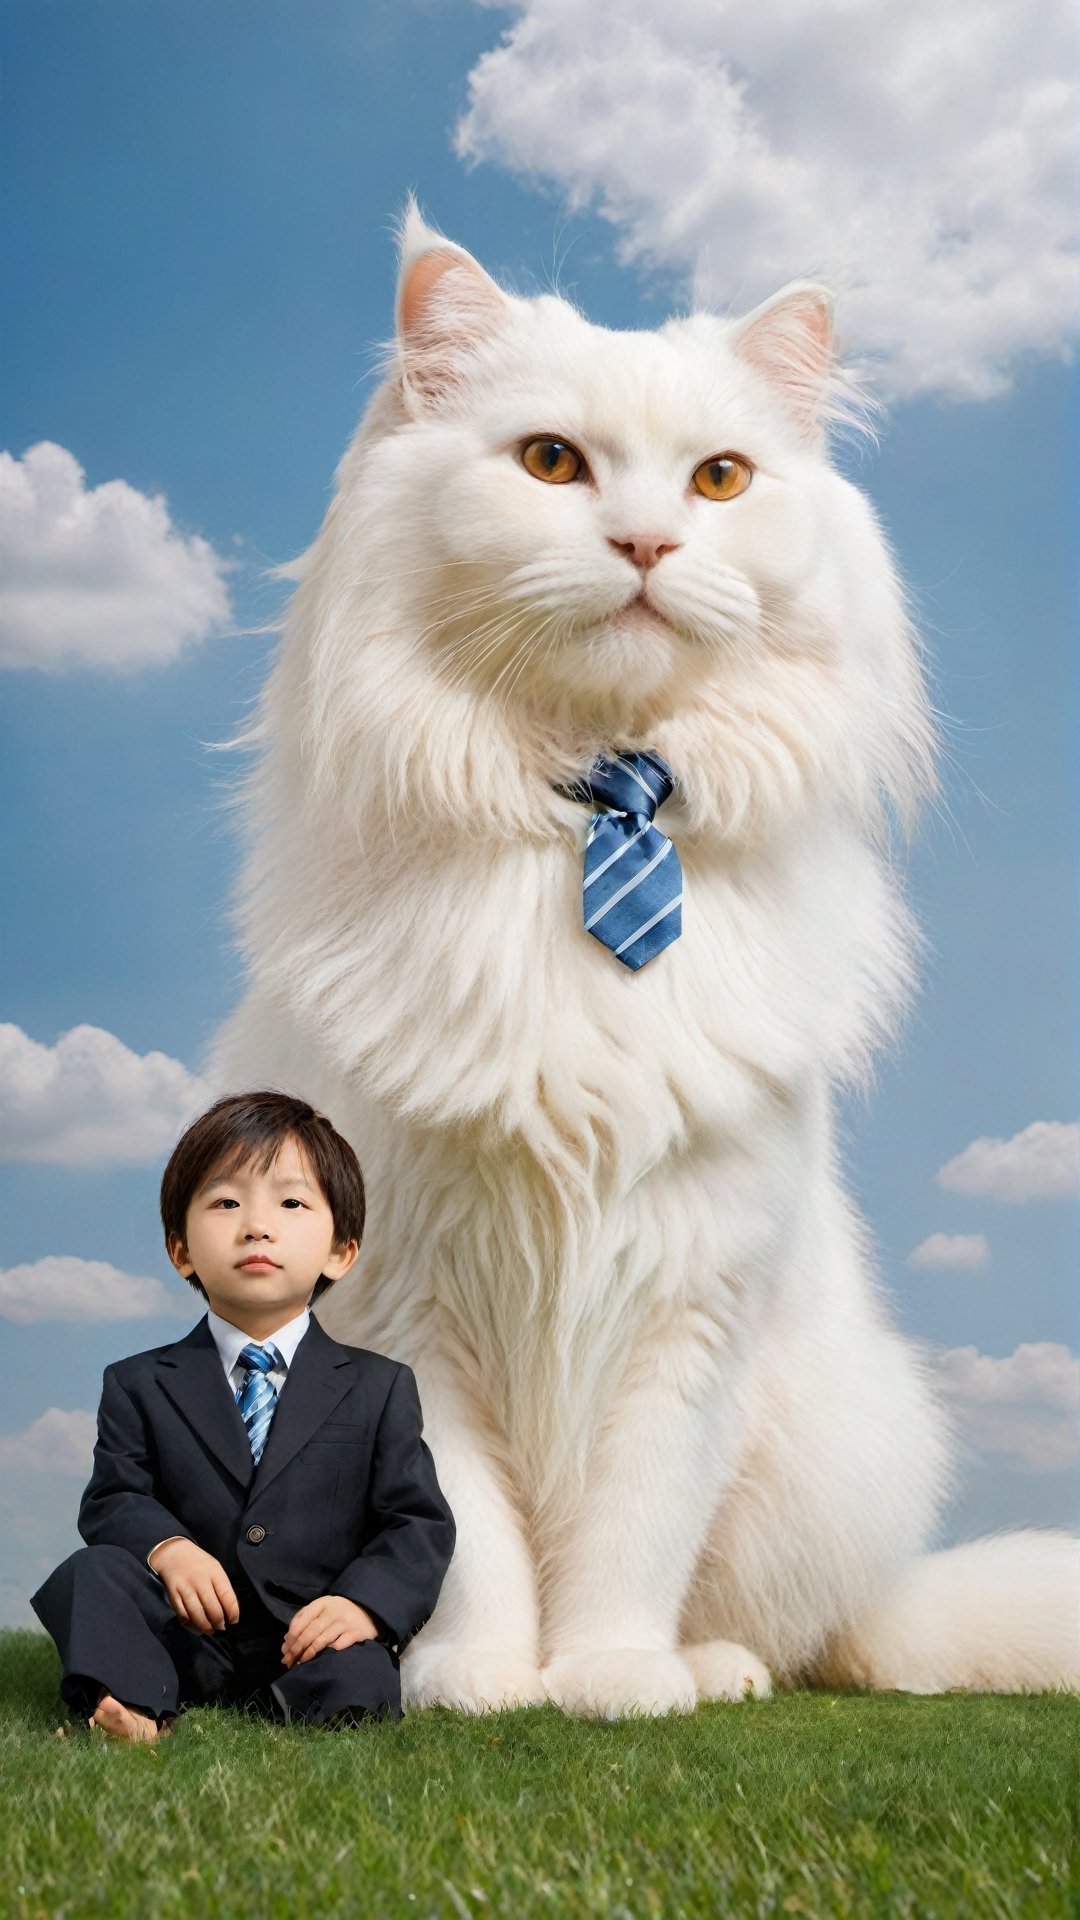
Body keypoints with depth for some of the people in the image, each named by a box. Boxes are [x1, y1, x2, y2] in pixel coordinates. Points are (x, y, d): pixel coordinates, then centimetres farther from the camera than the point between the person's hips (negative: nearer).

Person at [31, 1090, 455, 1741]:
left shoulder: (379, 1387, 7)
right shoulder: (141, 1386, 10)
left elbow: (419, 1523, 1)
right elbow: (114, 1499, 4)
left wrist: (366, 1602, -19)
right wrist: (166, 1548, -19)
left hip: (312, 1636, -1)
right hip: (187, 1633, 2)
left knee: (360, 1681, -32)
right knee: (89, 1574, -24)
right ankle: (134, 1707, -37)